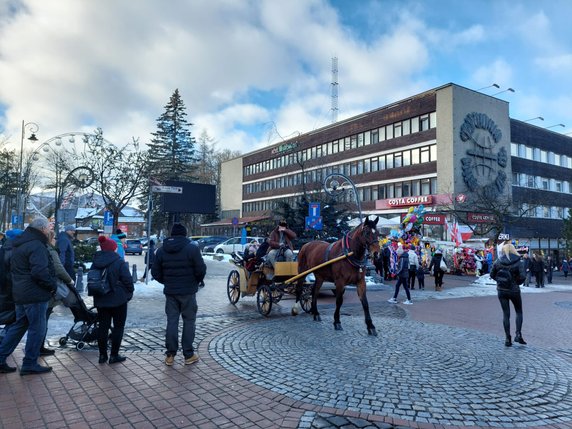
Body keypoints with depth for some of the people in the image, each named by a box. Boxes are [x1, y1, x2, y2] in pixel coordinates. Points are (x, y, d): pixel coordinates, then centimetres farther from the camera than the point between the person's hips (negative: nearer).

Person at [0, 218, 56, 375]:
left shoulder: (19, 244, 14)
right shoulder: (36, 246, -18)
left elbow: (14, 269, 23)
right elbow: (40, 272, -27)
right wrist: (52, 285, -13)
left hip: (20, 294, 10)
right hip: (35, 295, -9)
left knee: (19, 326, 19)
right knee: (37, 329, 1)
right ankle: (30, 364, 9)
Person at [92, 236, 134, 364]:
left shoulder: (95, 263, 6)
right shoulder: (119, 262, -14)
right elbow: (128, 280, -16)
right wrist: (129, 293, 0)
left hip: (100, 300, 6)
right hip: (118, 300, -6)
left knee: (103, 326, 12)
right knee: (118, 326, 5)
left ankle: (102, 355, 17)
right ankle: (114, 355, 7)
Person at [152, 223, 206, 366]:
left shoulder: (161, 250, 4)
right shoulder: (192, 249, -10)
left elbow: (155, 272, 5)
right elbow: (201, 269, -13)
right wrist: (197, 282, 6)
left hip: (170, 292, 4)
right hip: (188, 291, -3)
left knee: (171, 321, 10)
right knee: (189, 321, 6)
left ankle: (170, 355, 14)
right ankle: (189, 355, 11)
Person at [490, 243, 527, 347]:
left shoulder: (498, 262, -3)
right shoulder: (518, 262, -9)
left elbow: (492, 275, 1)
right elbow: (522, 276, -16)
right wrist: (517, 282, 3)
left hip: (501, 291, 2)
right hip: (514, 290, -2)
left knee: (506, 314, 8)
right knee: (519, 312, 18)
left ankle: (507, 339, 9)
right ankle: (518, 334, 6)